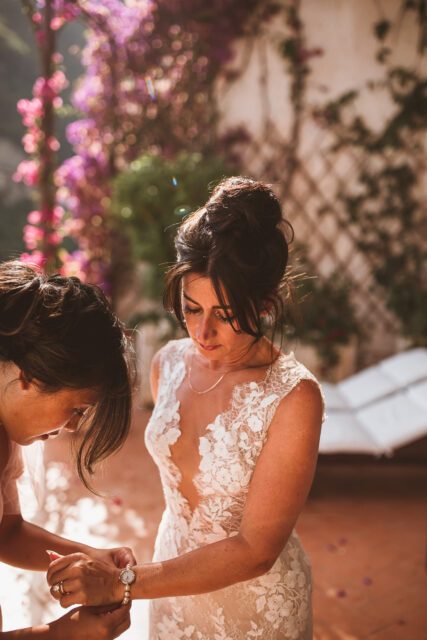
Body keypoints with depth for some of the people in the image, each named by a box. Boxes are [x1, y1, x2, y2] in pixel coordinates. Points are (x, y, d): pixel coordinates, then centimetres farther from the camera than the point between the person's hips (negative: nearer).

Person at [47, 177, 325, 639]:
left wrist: (120, 584, -30)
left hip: (255, 598, -4)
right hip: (176, 576, 4)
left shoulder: (293, 398, -27)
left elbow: (256, 549, -25)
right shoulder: (168, 364, -9)